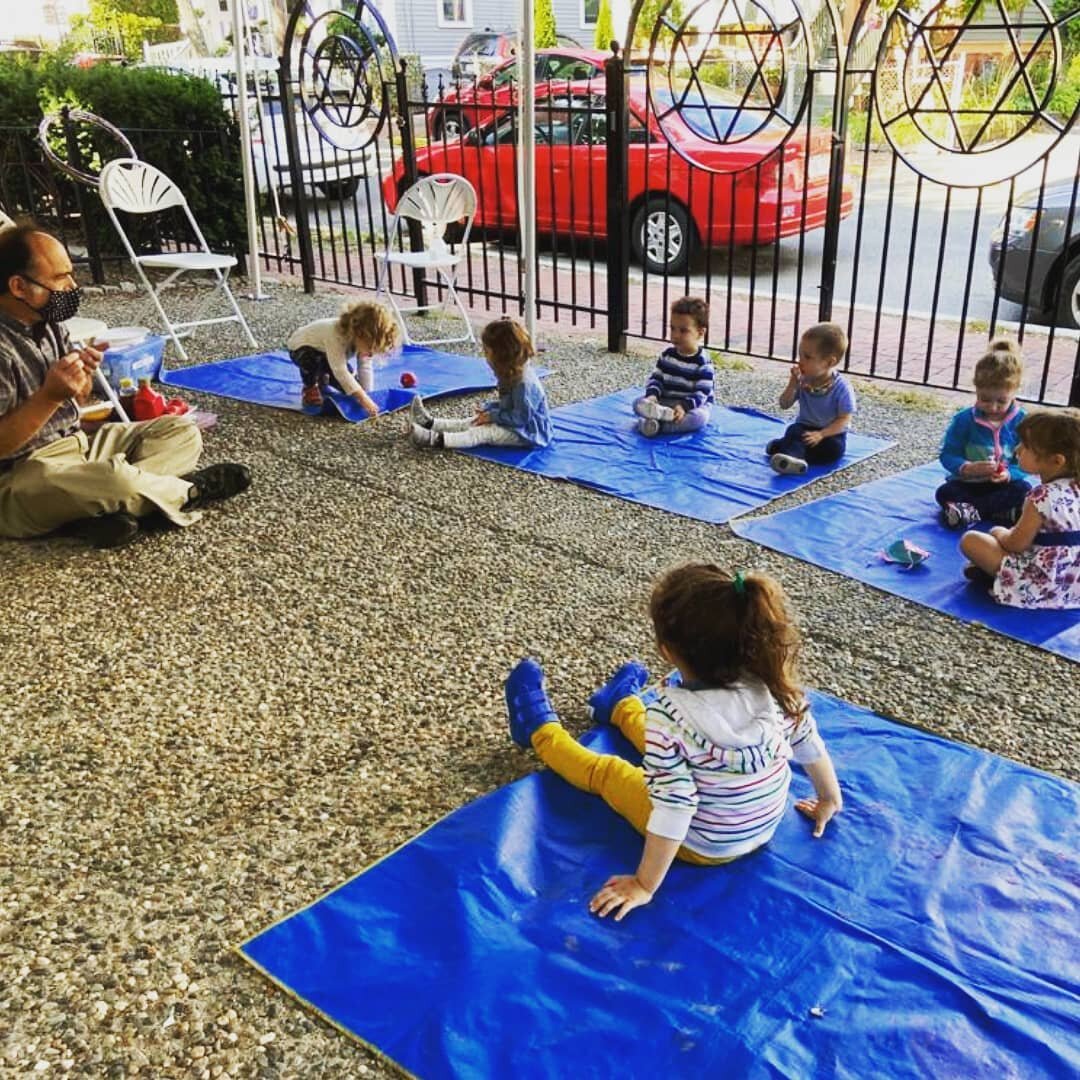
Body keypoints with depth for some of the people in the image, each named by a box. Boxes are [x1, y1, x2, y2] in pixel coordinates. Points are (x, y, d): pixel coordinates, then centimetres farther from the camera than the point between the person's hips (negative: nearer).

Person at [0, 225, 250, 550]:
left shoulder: (47, 322, 7)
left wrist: (83, 377, -5)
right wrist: (50, 396, -29)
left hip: (77, 445, 10)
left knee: (181, 431, 4)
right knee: (116, 480, -39)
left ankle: (103, 509, -20)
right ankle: (188, 491, -4)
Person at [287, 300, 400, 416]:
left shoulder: (364, 338, -22)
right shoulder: (335, 335, -44)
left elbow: (365, 368, -16)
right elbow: (340, 371, -48)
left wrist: (368, 397, -24)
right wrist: (363, 398, -50)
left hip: (324, 352, 6)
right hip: (301, 348, -6)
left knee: (348, 384, -8)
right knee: (313, 359, -40)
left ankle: (322, 379, 23)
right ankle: (309, 388, -9)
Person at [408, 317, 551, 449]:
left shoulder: (524, 383, -28)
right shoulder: (513, 374, 6)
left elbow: (520, 418, -28)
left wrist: (492, 416, -19)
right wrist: (488, 408, 2)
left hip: (527, 433, -10)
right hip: (514, 423, 10)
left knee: (485, 432, -19)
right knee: (473, 422, 6)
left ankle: (436, 440, -27)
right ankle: (430, 423, 5)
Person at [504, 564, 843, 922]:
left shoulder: (672, 713, -36)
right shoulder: (775, 684, -21)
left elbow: (674, 809, -32)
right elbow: (811, 747, -5)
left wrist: (645, 886, -19)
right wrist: (830, 801, 15)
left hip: (700, 847, -5)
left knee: (604, 771, 16)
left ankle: (540, 730, 43)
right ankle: (621, 705, 57)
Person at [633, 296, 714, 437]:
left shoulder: (702, 363, -13)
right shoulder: (667, 355, 3)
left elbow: (701, 393, -18)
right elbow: (656, 378, 3)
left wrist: (684, 406, -35)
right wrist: (652, 395, -19)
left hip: (693, 405, -4)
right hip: (666, 402, 5)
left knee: (700, 417, -37)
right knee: (639, 403, -15)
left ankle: (658, 425, -41)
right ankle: (665, 415, -40)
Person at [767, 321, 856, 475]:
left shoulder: (842, 388, -18)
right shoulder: (803, 380, -5)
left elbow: (844, 420, -17)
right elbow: (785, 405, -3)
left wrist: (820, 434, -30)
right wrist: (793, 384, -19)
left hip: (831, 433, -3)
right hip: (804, 427, 3)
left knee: (834, 448, -32)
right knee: (793, 431, -28)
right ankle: (792, 455, -57)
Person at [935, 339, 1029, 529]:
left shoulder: (1022, 422, -8)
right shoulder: (964, 419, -8)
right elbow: (948, 454, -9)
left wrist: (1008, 474, -31)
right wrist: (967, 468, -29)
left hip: (1003, 485, 0)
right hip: (967, 483, 0)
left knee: (1024, 491, -30)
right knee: (944, 493, -27)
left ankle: (969, 511, -31)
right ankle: (1004, 513, -34)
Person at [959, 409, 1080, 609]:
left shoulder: (1044, 496, -27)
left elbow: (1016, 544, -18)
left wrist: (1000, 533, 4)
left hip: (1044, 584, -9)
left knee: (970, 539, -3)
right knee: (1000, 532, 26)